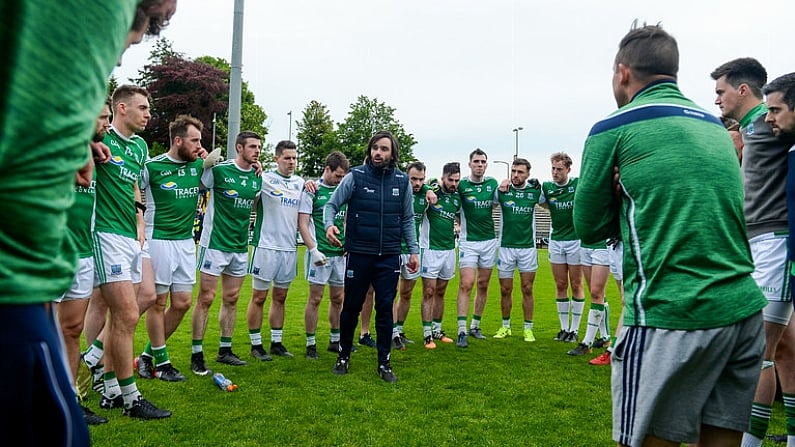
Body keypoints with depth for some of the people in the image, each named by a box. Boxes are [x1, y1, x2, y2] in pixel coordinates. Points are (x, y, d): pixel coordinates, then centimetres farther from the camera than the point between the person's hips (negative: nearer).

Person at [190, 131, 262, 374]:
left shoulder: (257, 177, 8)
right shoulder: (219, 170, -10)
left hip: (240, 247, 6)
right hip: (215, 243, -6)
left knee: (231, 299, 11)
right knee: (206, 298, -3)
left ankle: (225, 350, 23)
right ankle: (196, 355, 6)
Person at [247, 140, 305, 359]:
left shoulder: (300, 183, 12)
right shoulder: (265, 179, -5)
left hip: (289, 248, 5)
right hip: (267, 246, -5)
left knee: (280, 297, 13)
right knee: (259, 297, 2)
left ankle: (276, 343, 22)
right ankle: (256, 345, 12)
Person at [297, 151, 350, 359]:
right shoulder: (312, 191, -5)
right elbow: (302, 223, -8)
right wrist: (313, 250, -15)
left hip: (340, 254, 6)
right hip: (320, 254, -5)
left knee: (338, 299, 12)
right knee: (315, 299, 0)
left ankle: (335, 341, 25)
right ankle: (311, 345, 10)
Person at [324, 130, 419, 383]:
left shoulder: (402, 181, 5)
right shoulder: (355, 177, -3)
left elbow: (407, 219, 12)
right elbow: (331, 205, 0)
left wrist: (413, 250, 9)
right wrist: (329, 224, -21)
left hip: (389, 257, 2)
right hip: (358, 255, -1)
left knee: (385, 309, 5)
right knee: (351, 308, 10)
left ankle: (384, 363, 18)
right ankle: (344, 356, 29)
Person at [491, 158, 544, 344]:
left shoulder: (535, 191, 0)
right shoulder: (501, 190, -3)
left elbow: (548, 203, 19)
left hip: (528, 247, 0)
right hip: (505, 246, 0)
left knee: (527, 290, 4)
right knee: (505, 290, 7)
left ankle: (528, 329, 15)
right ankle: (505, 326, 22)